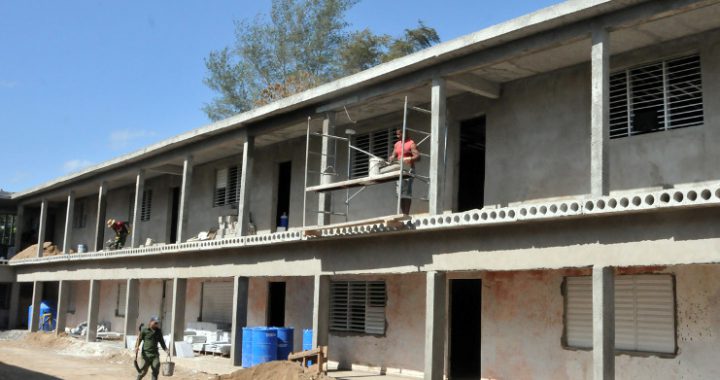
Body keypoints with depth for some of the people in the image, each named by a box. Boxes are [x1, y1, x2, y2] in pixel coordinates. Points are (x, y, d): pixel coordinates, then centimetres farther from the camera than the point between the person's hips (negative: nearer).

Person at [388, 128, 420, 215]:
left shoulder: (411, 144, -5)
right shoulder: (397, 144, 17)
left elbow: (418, 156, -13)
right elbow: (393, 156, 17)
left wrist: (407, 159, -28)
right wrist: (391, 158, -7)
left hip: (408, 169, -7)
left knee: (406, 192, -13)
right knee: (400, 192, 4)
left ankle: (406, 214, -15)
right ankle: (402, 213, 7)